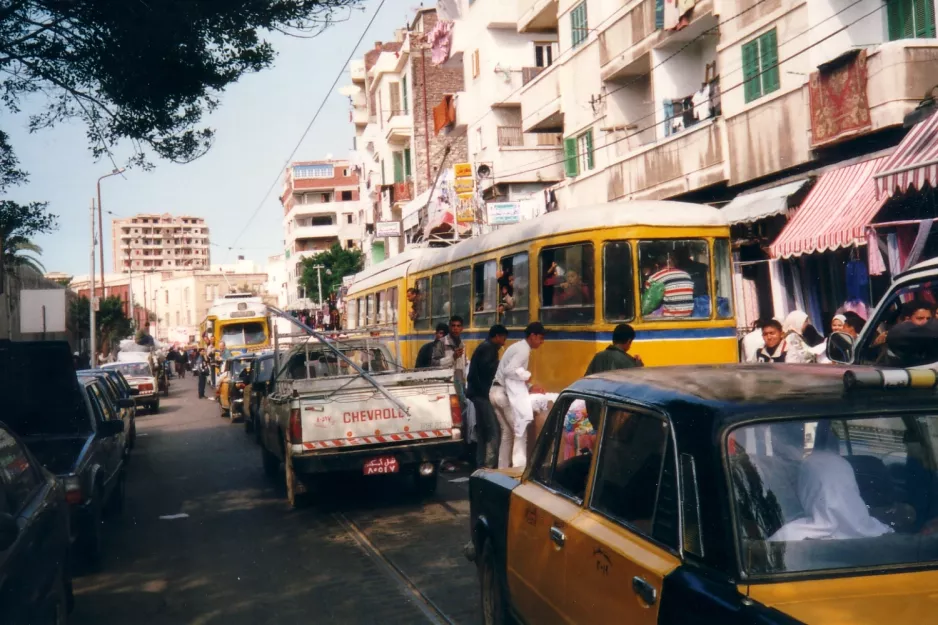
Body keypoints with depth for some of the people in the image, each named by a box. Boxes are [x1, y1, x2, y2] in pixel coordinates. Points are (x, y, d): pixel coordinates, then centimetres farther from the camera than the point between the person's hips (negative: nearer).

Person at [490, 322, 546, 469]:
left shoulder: (519, 347, 18)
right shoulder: (523, 349, -13)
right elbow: (509, 370, -24)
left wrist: (530, 386, 15)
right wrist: (527, 375, -12)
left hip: (498, 391, 10)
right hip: (505, 393, -10)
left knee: (507, 432, 16)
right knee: (520, 432, -5)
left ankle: (502, 469, 20)